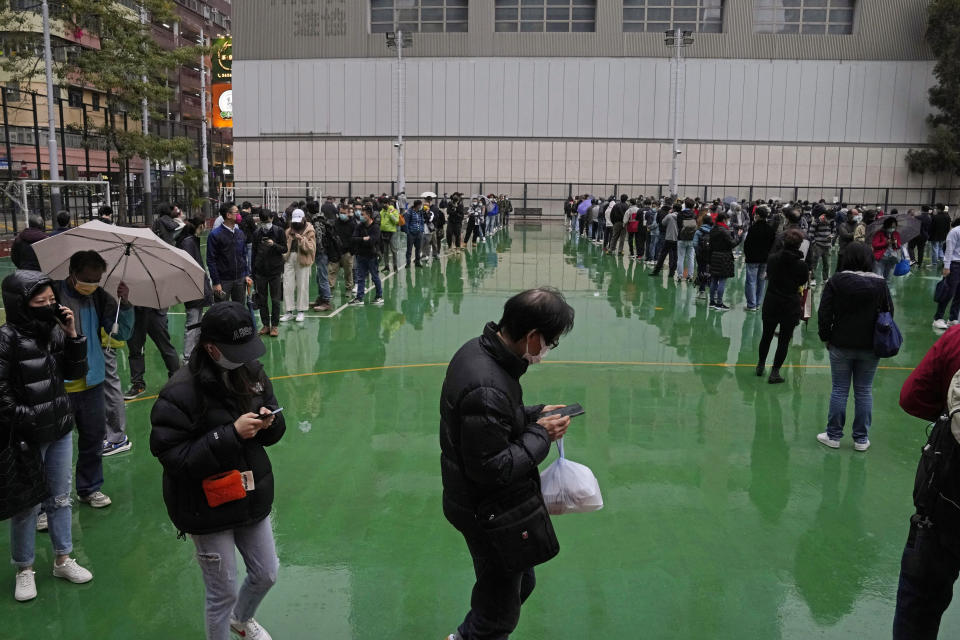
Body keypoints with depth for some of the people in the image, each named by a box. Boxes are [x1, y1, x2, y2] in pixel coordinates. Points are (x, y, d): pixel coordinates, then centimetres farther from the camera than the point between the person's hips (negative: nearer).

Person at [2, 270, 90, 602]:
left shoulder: (55, 331, -1)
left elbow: (75, 373, 3)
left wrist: (73, 336, -9)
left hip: (60, 430, 5)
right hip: (27, 437, -5)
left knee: (61, 498, 17)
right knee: (27, 504, 8)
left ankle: (63, 560, 32)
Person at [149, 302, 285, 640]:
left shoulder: (251, 371, -4)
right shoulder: (180, 392, -23)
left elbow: (276, 429, 8)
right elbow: (174, 457, -24)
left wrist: (269, 420, -17)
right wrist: (231, 434, -30)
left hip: (252, 496, 6)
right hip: (208, 509, -6)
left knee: (267, 574, 23)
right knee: (223, 592, 9)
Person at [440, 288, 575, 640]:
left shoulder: (477, 349, -4)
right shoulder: (487, 390, -35)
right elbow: (492, 469, -29)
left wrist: (535, 415, 1)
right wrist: (541, 434, -18)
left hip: (474, 501, 10)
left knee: (521, 582, 29)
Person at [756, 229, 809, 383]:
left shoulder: (773, 259, -7)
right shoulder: (801, 264, -14)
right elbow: (803, 281, 4)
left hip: (771, 303, 2)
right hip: (791, 306, -2)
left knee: (766, 335, 19)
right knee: (784, 340, 7)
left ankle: (760, 365, 31)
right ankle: (775, 372, 7)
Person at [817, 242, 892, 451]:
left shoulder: (837, 281, -8)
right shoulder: (880, 283, -2)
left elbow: (824, 313, -8)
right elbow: (888, 313, 5)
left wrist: (826, 338, 3)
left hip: (841, 346, -2)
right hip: (870, 347, 2)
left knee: (839, 390, 7)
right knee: (864, 391, 10)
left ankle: (833, 436, 14)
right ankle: (861, 439, 16)